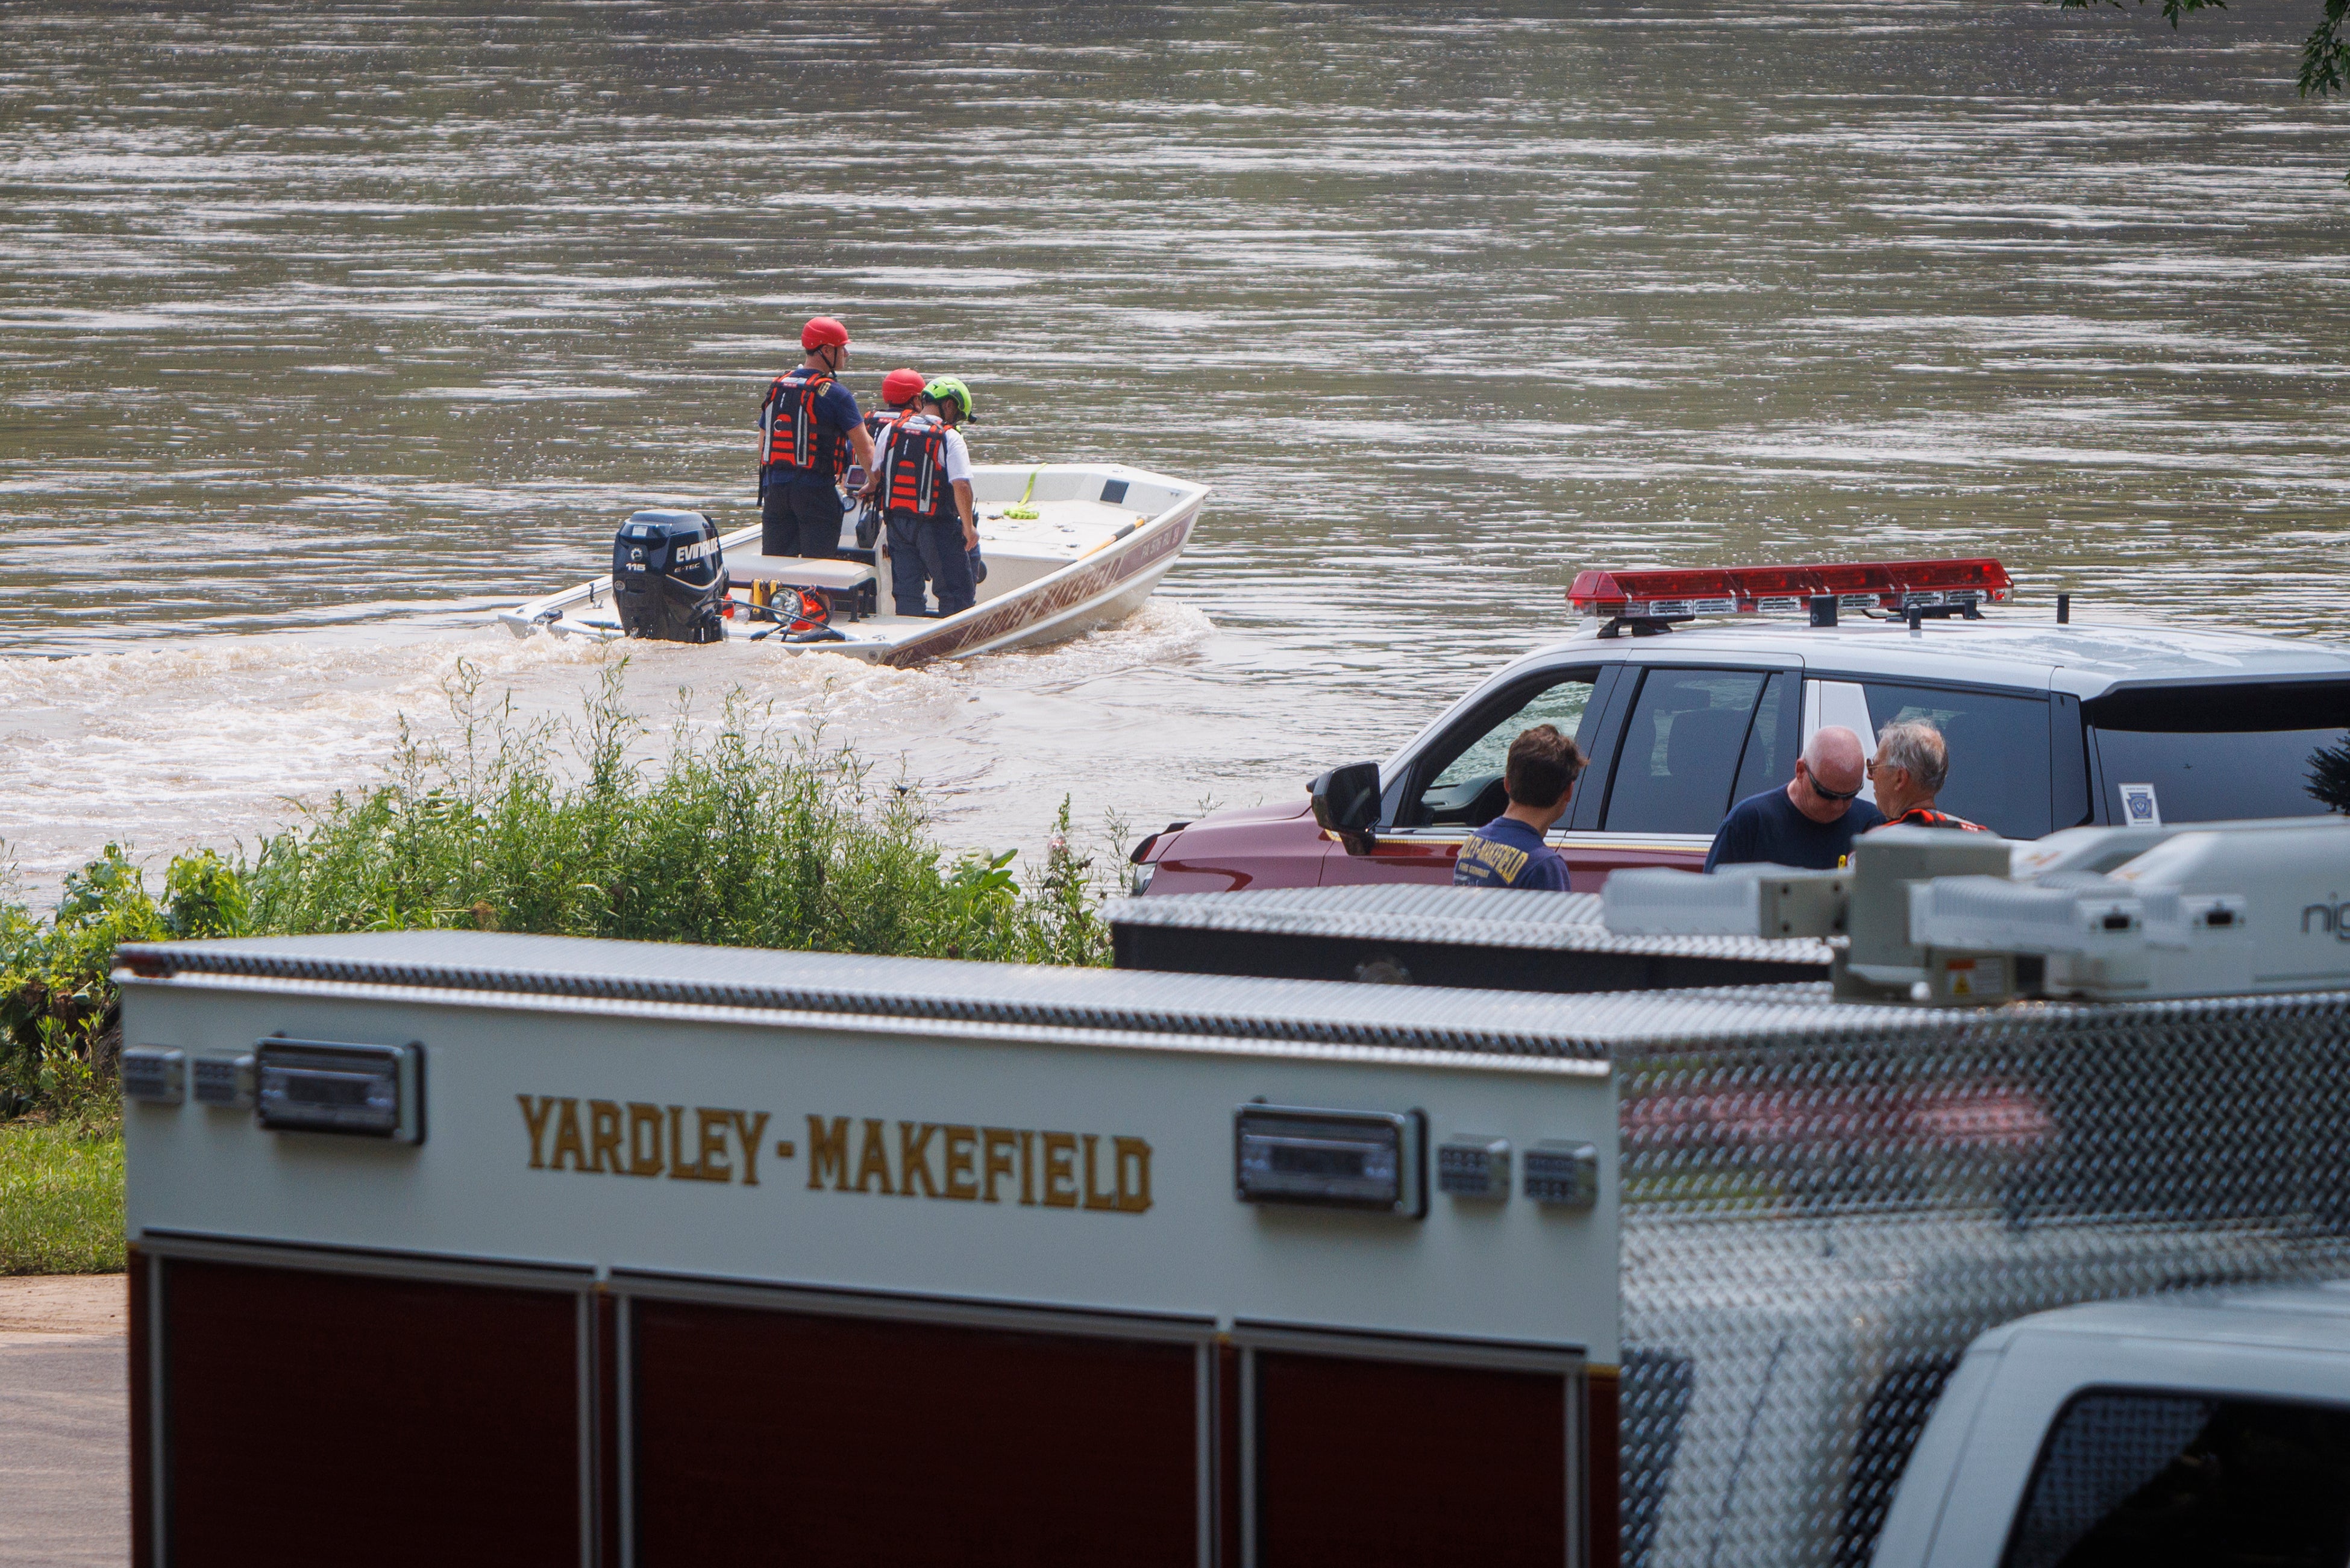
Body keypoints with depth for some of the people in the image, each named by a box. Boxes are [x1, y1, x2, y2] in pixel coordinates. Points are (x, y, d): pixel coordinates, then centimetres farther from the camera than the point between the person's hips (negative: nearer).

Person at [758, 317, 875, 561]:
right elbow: (864, 446, -7)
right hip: (816, 491, -6)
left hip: (774, 486, 6)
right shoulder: (835, 394, -9)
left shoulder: (777, 388, 10)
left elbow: (763, 443, 16)